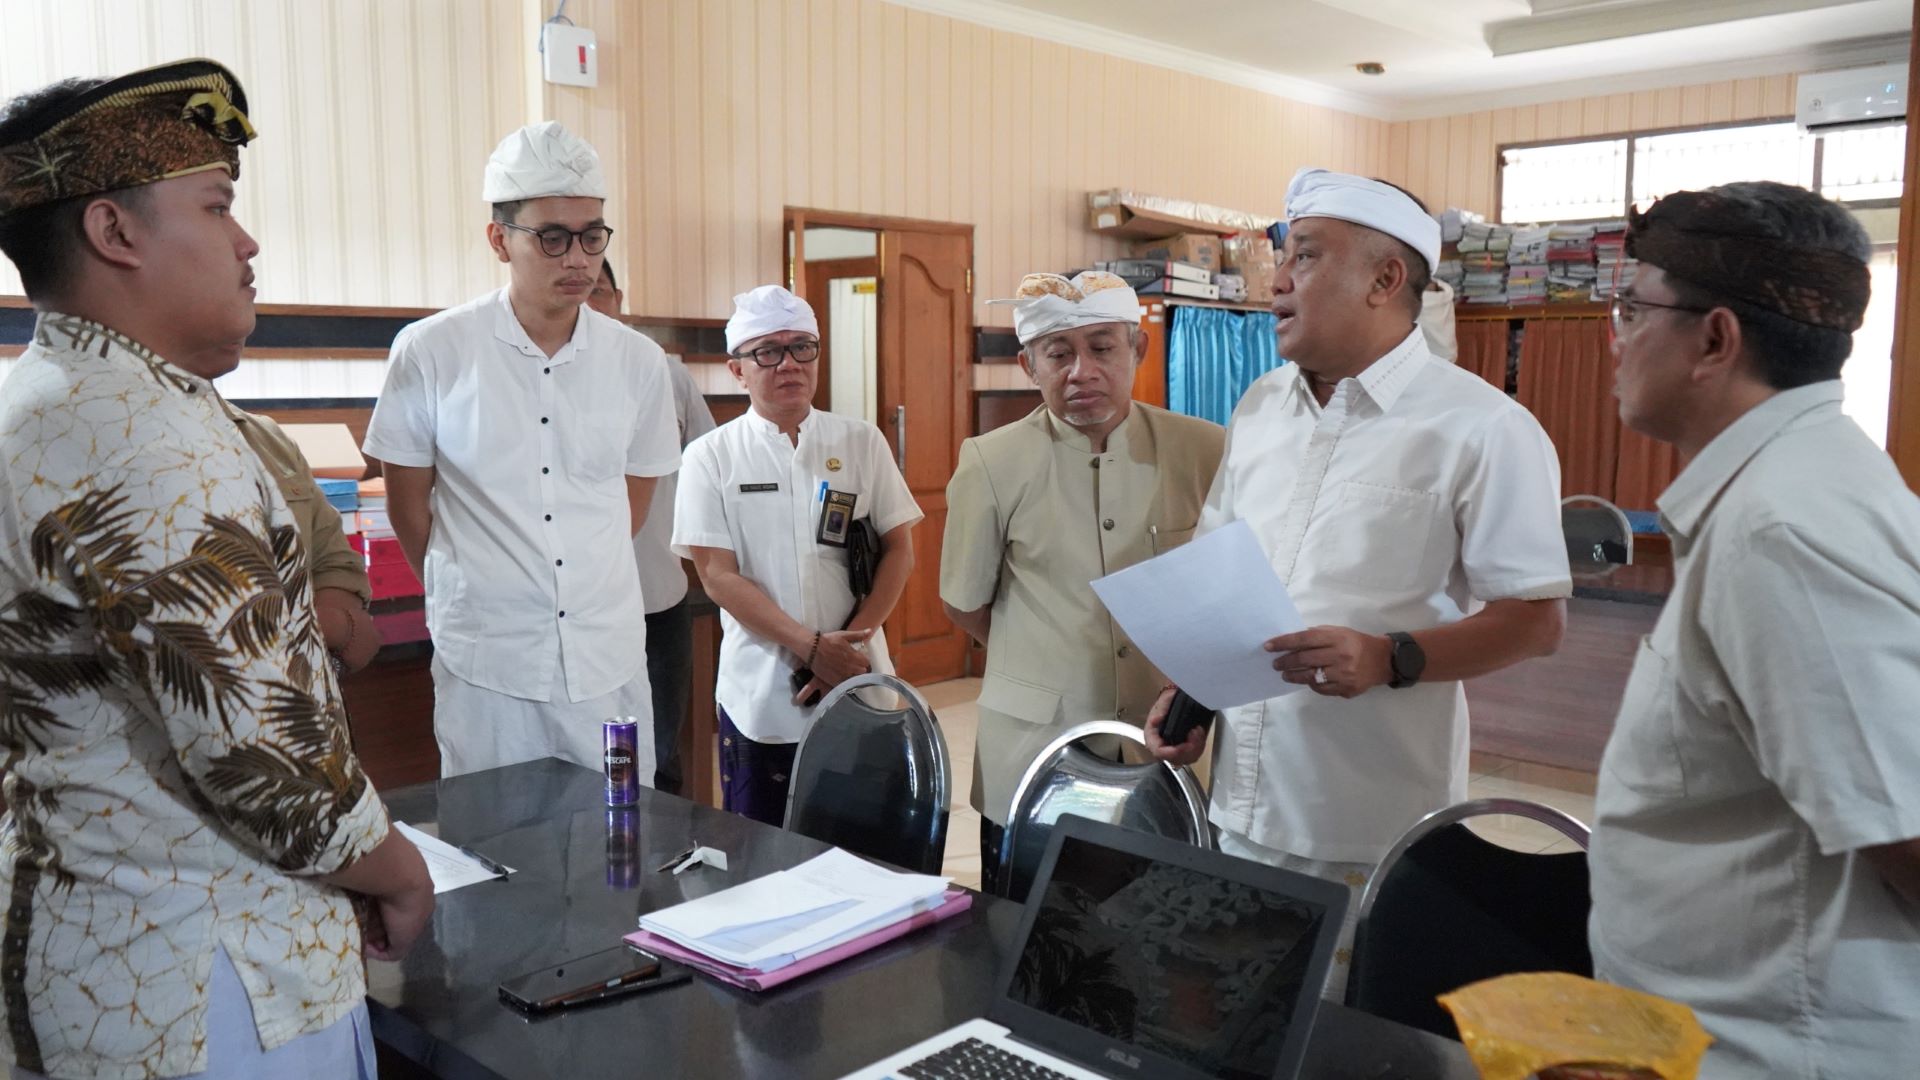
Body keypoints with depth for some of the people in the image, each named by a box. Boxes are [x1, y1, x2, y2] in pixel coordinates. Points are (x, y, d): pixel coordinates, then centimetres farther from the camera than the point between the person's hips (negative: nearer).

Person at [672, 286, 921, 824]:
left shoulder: (862, 442, 5)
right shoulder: (712, 456, 0)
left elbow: (899, 550, 4)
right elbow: (718, 576, -5)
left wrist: (852, 643, -9)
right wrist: (812, 647, -14)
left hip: (859, 681, 2)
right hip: (760, 694, -1)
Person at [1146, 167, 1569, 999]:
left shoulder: (1481, 428, -10)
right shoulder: (1259, 409, 10)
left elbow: (1537, 618, -10)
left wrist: (1389, 661, -24)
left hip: (1375, 831, -6)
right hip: (1243, 805, 6)